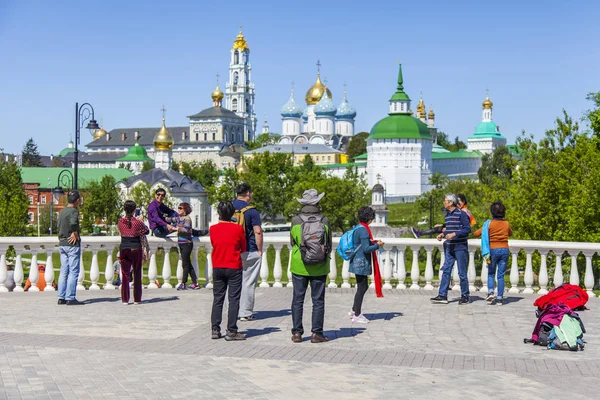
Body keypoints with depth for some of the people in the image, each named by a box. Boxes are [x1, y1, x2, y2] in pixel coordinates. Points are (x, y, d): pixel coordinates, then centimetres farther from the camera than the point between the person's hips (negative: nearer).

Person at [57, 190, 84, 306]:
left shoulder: (62, 211, 12)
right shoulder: (74, 211, -12)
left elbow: (59, 227, 15)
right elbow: (73, 223, -31)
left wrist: (61, 239, 16)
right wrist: (75, 234, -16)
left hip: (62, 244, 8)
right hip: (72, 244, -8)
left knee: (64, 271, 11)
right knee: (73, 272, -3)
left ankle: (61, 297, 13)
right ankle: (70, 298, -4)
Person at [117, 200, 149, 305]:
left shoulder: (120, 221, -3)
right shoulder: (137, 222, -12)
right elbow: (146, 231, 3)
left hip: (124, 248, 2)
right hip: (136, 249, -2)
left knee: (125, 274, 6)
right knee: (137, 274, 9)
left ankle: (125, 299, 3)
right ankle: (137, 299, 11)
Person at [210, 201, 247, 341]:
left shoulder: (213, 229, -2)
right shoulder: (238, 228, -8)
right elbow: (243, 248, 2)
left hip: (217, 268, 3)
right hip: (234, 267, -3)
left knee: (217, 299, 11)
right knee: (234, 300, 1)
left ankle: (215, 329, 10)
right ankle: (231, 331, -1)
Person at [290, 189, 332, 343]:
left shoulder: (296, 220, -7)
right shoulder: (324, 220, -6)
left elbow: (292, 242, 4)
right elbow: (329, 244, 4)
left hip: (299, 266, 0)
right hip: (319, 267, 0)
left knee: (298, 300, 7)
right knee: (318, 300, 7)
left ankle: (297, 333, 8)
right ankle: (316, 333, 7)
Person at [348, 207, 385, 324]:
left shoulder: (358, 228, 11)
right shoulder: (363, 230, -19)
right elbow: (366, 249, -22)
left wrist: (372, 242, 14)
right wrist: (378, 245, -9)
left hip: (358, 263, 10)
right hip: (361, 263, -10)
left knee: (363, 287, 18)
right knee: (362, 288, -1)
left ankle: (354, 311, 27)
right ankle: (357, 315, 7)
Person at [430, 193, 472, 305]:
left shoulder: (461, 214, -11)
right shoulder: (447, 214, 13)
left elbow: (467, 229, -14)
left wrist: (454, 234, -22)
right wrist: (443, 234, 5)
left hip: (460, 247, -7)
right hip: (449, 247, 7)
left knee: (462, 273, 0)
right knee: (446, 271, 3)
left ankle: (465, 296, 11)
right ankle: (442, 296, 4)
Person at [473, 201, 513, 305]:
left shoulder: (489, 224, -6)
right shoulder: (506, 224, 4)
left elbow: (476, 234, -4)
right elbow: (510, 234, 25)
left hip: (493, 250, -2)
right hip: (504, 250, 2)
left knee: (491, 273, 12)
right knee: (501, 275, 5)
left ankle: (490, 292, -8)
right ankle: (499, 298, 2)